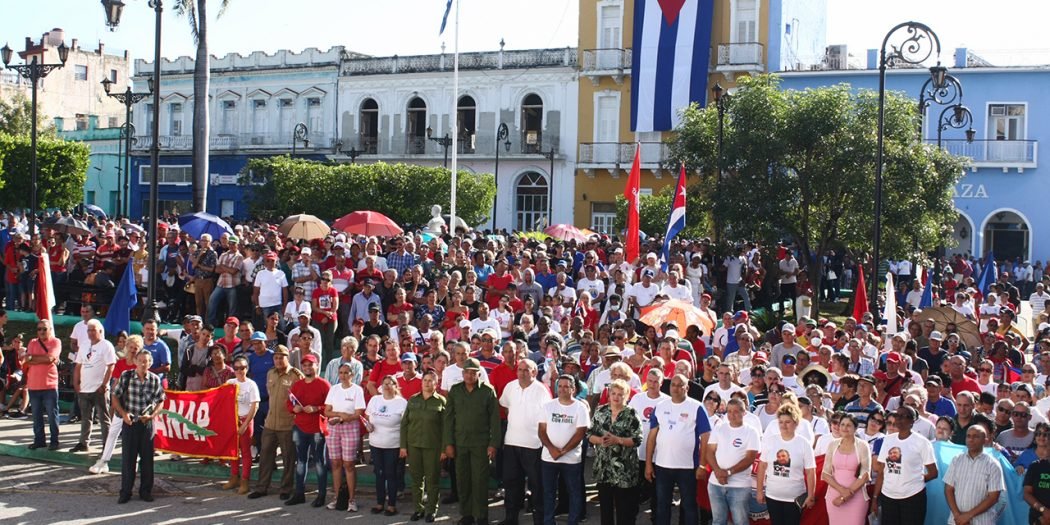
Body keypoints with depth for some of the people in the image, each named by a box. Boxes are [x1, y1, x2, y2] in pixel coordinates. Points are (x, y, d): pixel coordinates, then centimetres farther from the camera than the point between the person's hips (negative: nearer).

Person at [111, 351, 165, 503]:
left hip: (147, 423, 1)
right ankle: (125, 492, 11)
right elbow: (115, 397, 2)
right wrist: (123, 413, -11)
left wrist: (152, 415, -8)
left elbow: (160, 401, 7)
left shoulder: (155, 380, -1)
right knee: (127, 458, 2)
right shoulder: (126, 376, -4)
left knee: (147, 458, 7)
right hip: (129, 422, -1)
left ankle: (145, 491, 18)